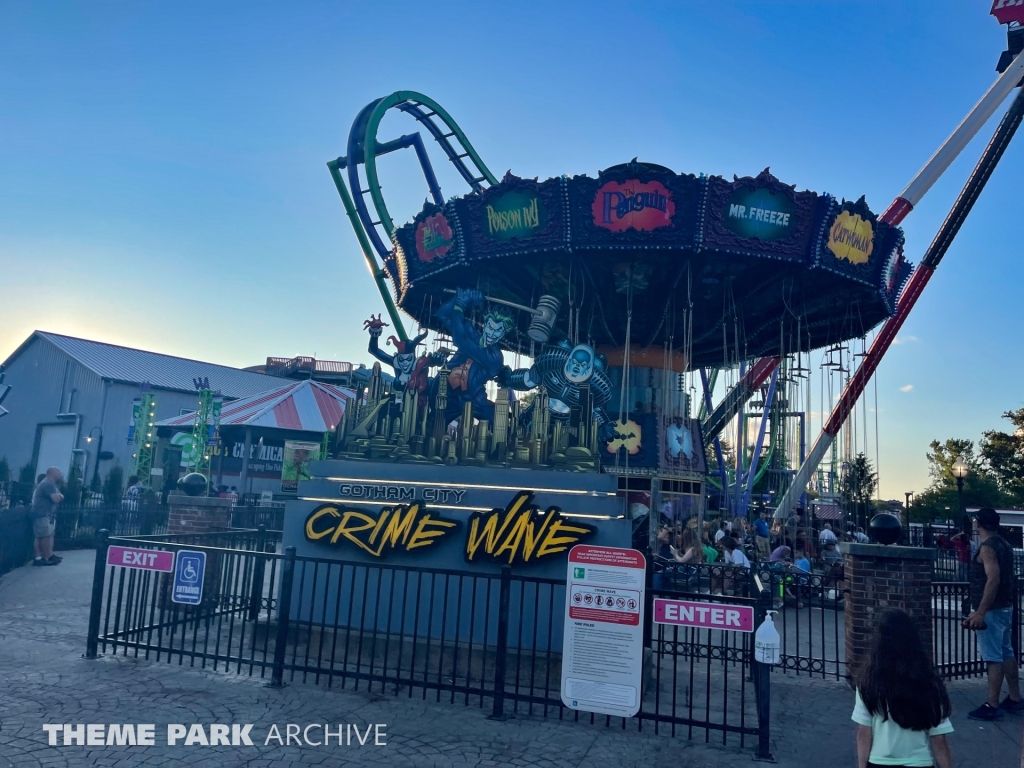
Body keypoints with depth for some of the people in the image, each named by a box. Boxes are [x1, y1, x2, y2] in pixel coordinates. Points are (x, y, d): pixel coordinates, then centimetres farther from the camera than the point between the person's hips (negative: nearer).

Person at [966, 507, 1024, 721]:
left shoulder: (987, 547, -18)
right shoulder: (1003, 544, 11)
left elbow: (993, 580, -26)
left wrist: (980, 612, -27)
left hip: (991, 610, -10)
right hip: (1005, 607, 10)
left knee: (993, 658, -6)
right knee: (1007, 653, 16)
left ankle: (992, 706, -2)